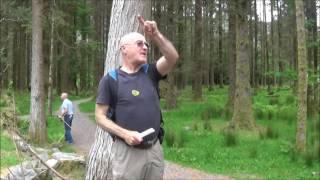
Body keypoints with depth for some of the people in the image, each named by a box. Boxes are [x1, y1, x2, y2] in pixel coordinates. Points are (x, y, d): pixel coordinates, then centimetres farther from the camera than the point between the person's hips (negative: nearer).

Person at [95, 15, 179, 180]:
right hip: (127, 151, -4)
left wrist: (155, 35, -23)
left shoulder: (150, 73, 6)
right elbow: (100, 116, -5)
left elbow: (172, 57, -10)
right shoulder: (110, 79, -4)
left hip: (155, 149, 4)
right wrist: (124, 134, -18)